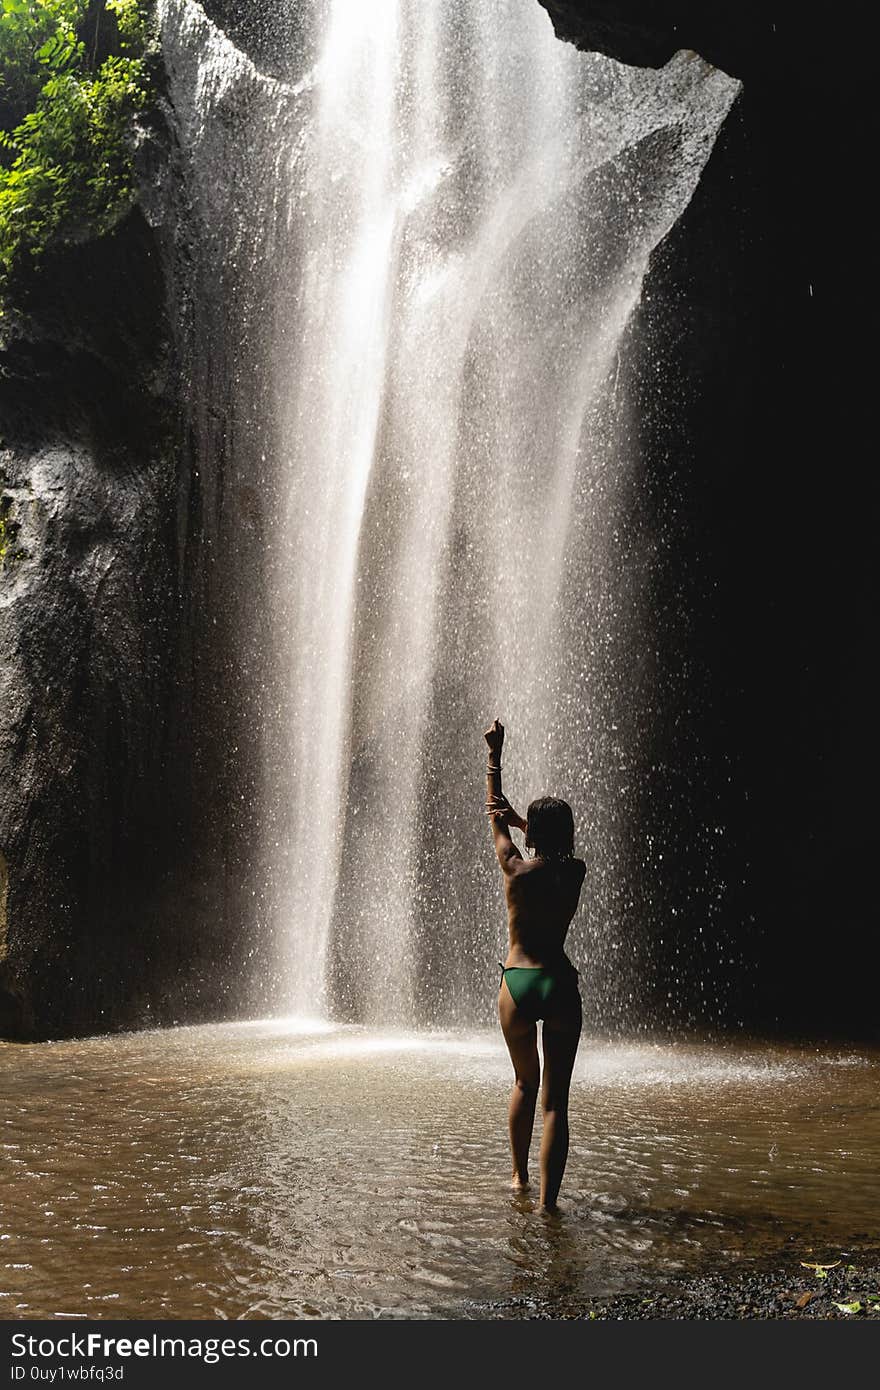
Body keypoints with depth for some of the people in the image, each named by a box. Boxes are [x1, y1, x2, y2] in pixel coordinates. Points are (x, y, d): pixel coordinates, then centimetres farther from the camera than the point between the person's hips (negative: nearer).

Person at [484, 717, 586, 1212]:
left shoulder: (516, 870, -5)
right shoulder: (575, 872, -1)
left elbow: (495, 810, 9)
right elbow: (557, 847, 24)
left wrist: (495, 754, 17)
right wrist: (524, 820, 21)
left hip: (517, 985, 0)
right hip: (561, 985, 0)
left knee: (526, 1083, 23)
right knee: (556, 1101, 1)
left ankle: (519, 1176, 32)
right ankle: (548, 1200, -3)